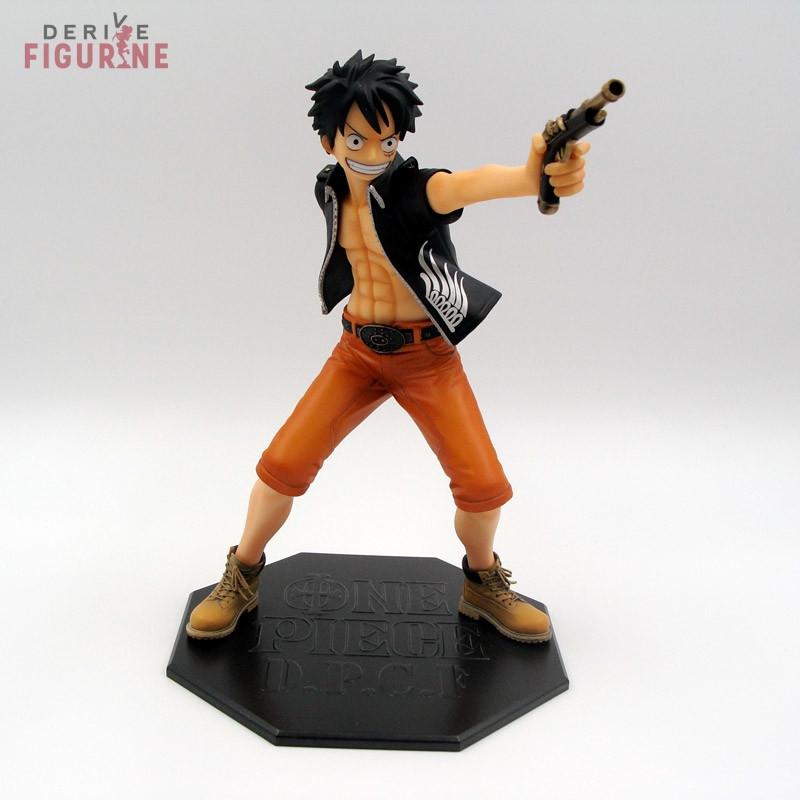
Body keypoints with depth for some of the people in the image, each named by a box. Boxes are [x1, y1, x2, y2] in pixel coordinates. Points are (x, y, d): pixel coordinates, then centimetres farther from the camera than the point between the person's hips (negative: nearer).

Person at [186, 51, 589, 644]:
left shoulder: (414, 189, -19)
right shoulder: (330, 193, -3)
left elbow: (469, 182, -44)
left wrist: (532, 174, -65)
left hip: (428, 357, -3)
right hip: (357, 353, 3)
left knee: (483, 485, -8)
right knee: (283, 464, -4)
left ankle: (483, 585, 24)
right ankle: (242, 578, 21)